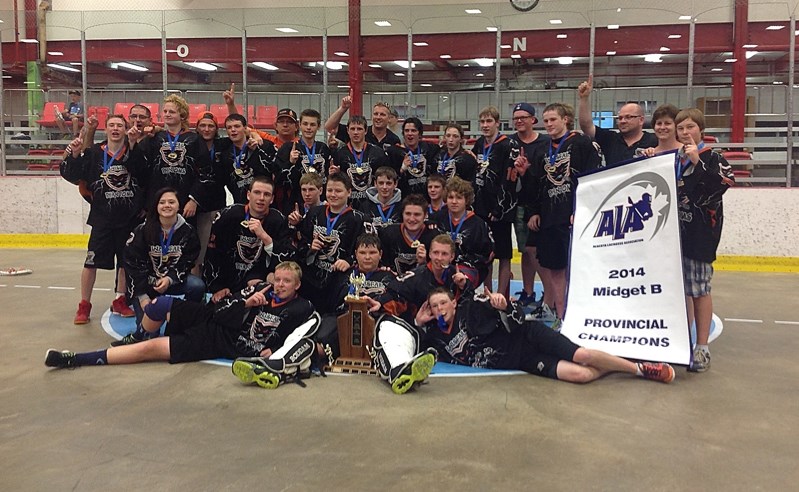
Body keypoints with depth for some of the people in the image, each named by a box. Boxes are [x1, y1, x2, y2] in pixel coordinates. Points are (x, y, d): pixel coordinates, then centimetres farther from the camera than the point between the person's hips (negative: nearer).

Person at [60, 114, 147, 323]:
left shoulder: (135, 153, 0)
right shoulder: (94, 153, 0)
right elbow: (73, 176, -1)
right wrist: (74, 155, -13)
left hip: (130, 218, 1)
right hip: (102, 218, -1)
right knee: (92, 261, -2)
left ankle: (120, 301, 28)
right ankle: (84, 306, 12)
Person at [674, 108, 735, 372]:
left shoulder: (712, 158, -3)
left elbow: (721, 184, -19)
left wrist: (697, 162, -19)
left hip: (701, 232, -5)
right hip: (676, 230, 6)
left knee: (699, 288, -3)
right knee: (681, 288, 10)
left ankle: (702, 348, 5)